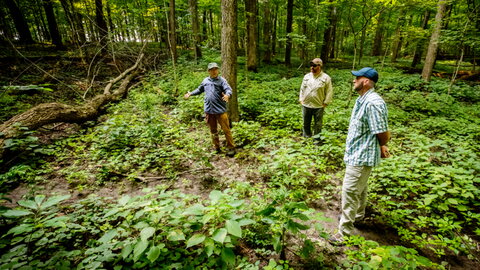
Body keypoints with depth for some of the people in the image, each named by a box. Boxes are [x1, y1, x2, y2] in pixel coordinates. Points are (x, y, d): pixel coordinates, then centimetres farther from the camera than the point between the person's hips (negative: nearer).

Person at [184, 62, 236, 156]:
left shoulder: (221, 80, -4)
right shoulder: (205, 80, 11)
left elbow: (228, 89, -19)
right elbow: (199, 90, 28)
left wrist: (227, 95, -40)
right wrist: (190, 93, 24)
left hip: (220, 110, -4)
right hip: (209, 110, 5)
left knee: (226, 129, -1)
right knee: (213, 130, 15)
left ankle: (231, 148, 13)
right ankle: (216, 148, 30)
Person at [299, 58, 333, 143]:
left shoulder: (326, 78, -5)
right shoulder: (307, 76, 7)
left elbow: (329, 92, -3)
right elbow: (302, 89, 14)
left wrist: (325, 103, -7)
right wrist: (301, 100, 8)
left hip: (318, 106, -3)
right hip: (306, 105, 4)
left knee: (318, 124, 7)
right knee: (306, 123, 14)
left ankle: (316, 139, 22)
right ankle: (306, 137, 30)